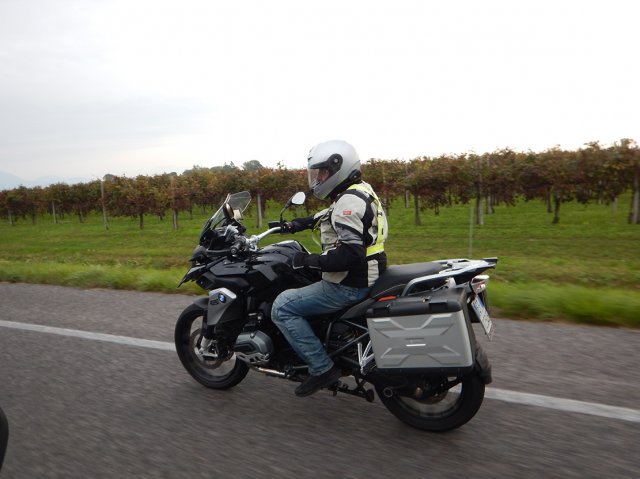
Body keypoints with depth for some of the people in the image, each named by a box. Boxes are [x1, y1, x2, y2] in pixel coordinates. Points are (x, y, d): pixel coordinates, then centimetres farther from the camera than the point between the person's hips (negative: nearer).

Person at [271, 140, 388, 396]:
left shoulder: (348, 201, -21)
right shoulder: (360, 191, 11)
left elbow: (350, 253, -30)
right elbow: (329, 217, 29)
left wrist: (311, 260, -21)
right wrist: (300, 223, 25)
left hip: (349, 286, -11)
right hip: (364, 275, 11)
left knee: (283, 306, -11)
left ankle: (322, 368, -7)